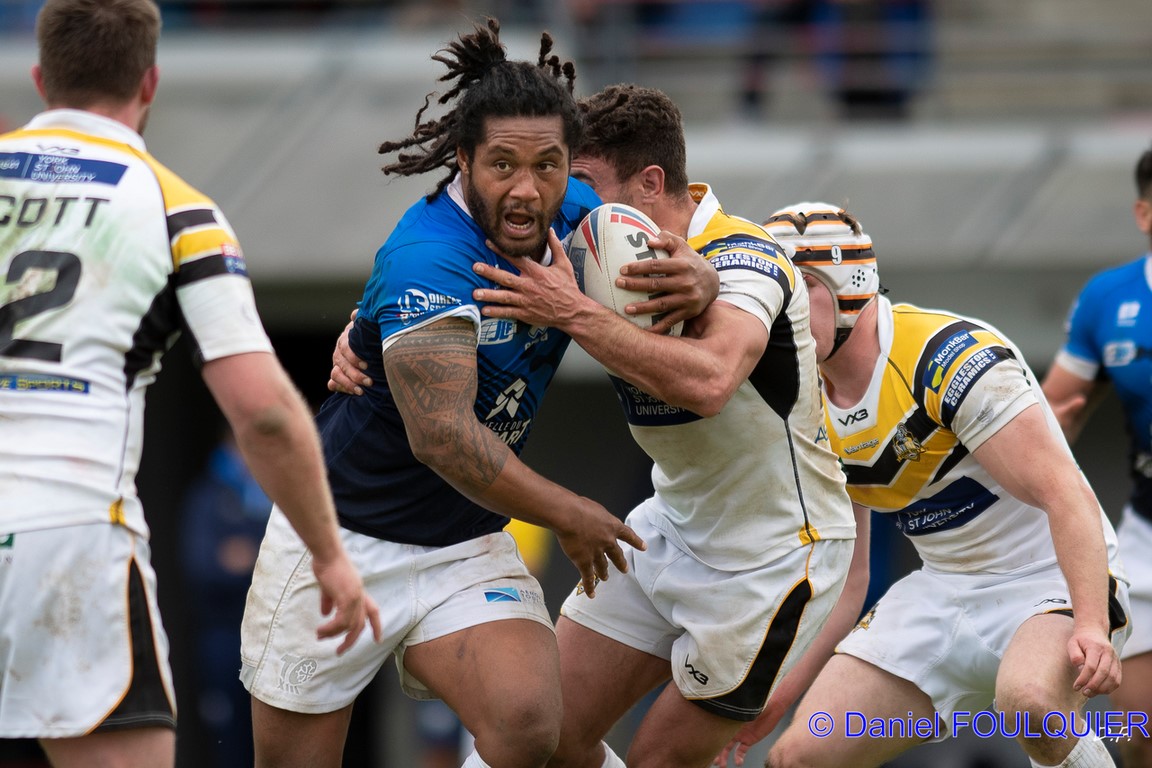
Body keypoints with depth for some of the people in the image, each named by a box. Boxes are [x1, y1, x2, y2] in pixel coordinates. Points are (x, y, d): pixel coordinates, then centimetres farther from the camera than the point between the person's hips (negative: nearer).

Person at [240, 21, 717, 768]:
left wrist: (700, 277, -12)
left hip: (468, 548, 5)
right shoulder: (427, 263, -27)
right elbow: (442, 434, -32)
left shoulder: (573, 218, -6)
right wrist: (570, 516, -20)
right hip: (342, 535, -5)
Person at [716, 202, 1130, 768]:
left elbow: (1065, 496, -27)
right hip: (944, 590, 7)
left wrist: (1093, 626, -38)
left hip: (1050, 579, -7)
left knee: (1029, 700, -39)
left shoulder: (952, 356, -21)